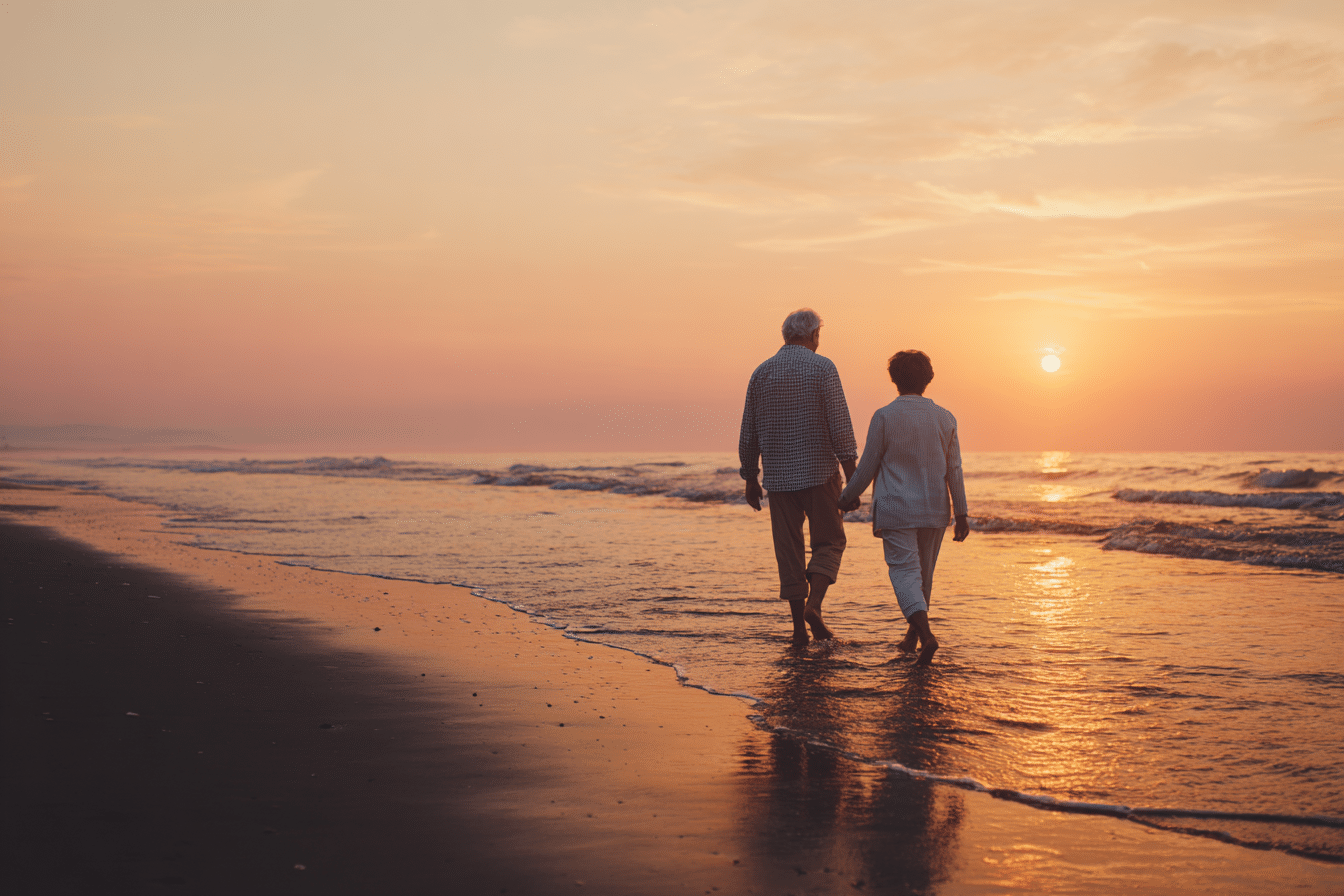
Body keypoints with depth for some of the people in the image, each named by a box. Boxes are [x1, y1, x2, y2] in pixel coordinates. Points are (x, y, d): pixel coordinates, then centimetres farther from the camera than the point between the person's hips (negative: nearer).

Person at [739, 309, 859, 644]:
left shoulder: (762, 373, 7)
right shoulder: (822, 368, -5)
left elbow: (748, 432, 9)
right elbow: (839, 423, -11)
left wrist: (750, 478, 17)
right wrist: (851, 471, -8)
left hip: (778, 476, 3)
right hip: (819, 471, -3)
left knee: (789, 550, 8)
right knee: (828, 542, 9)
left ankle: (799, 624, 7)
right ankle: (813, 605, -12)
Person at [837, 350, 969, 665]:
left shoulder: (884, 417, -8)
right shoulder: (944, 419, 2)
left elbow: (867, 466, -4)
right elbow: (954, 471, 2)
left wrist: (847, 497, 11)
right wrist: (961, 515, 6)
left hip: (895, 509, -4)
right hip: (933, 511, 4)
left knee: (905, 571, -6)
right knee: (924, 573, 17)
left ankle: (926, 633, -26)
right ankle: (912, 635, 29)